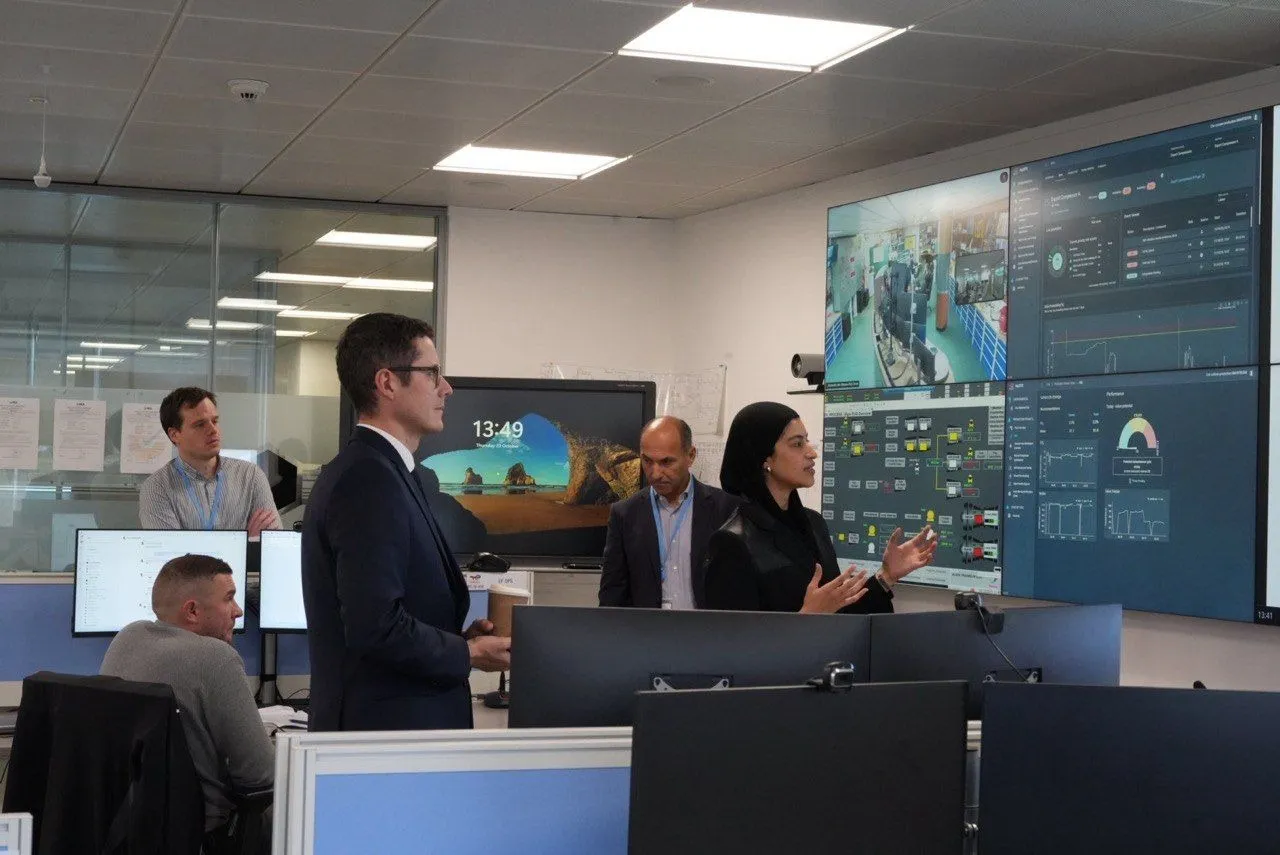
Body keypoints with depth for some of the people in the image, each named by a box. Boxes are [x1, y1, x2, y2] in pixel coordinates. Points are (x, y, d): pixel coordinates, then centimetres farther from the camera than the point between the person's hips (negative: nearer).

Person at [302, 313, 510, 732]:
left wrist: (459, 636, 6)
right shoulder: (369, 479, -18)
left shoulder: (374, 470, 14)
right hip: (385, 726, -10)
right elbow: (376, 627, -25)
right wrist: (469, 654, -12)